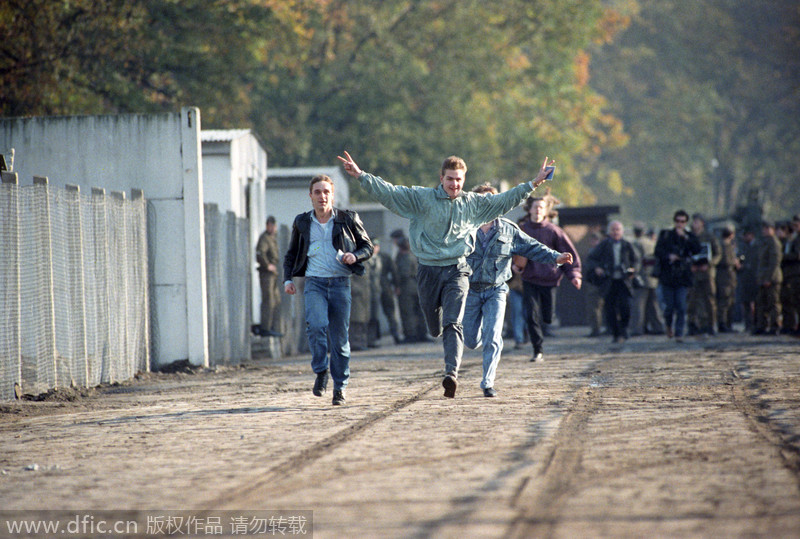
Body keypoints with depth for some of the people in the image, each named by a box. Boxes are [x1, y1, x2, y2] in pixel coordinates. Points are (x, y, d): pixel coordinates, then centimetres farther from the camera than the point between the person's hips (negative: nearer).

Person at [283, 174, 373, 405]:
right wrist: (288, 278, 8)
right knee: (316, 325, -24)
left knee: (339, 336, 0)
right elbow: (291, 254, 21)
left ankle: (340, 388, 11)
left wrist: (355, 256, -11)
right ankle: (320, 372, -4)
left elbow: (367, 246, 10)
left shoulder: (347, 219, 3)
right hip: (314, 282, 0)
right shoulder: (302, 222, 9)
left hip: (340, 283, 0)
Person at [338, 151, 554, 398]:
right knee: (435, 328, 11)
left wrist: (533, 184, 12)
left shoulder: (473, 203, 6)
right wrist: (361, 175, -16)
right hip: (428, 271, 1)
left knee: (453, 323, -17)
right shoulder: (421, 198, -1)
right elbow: (388, 192, -6)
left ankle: (451, 373, -27)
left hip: (457, 271, -1)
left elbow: (505, 200, 16)